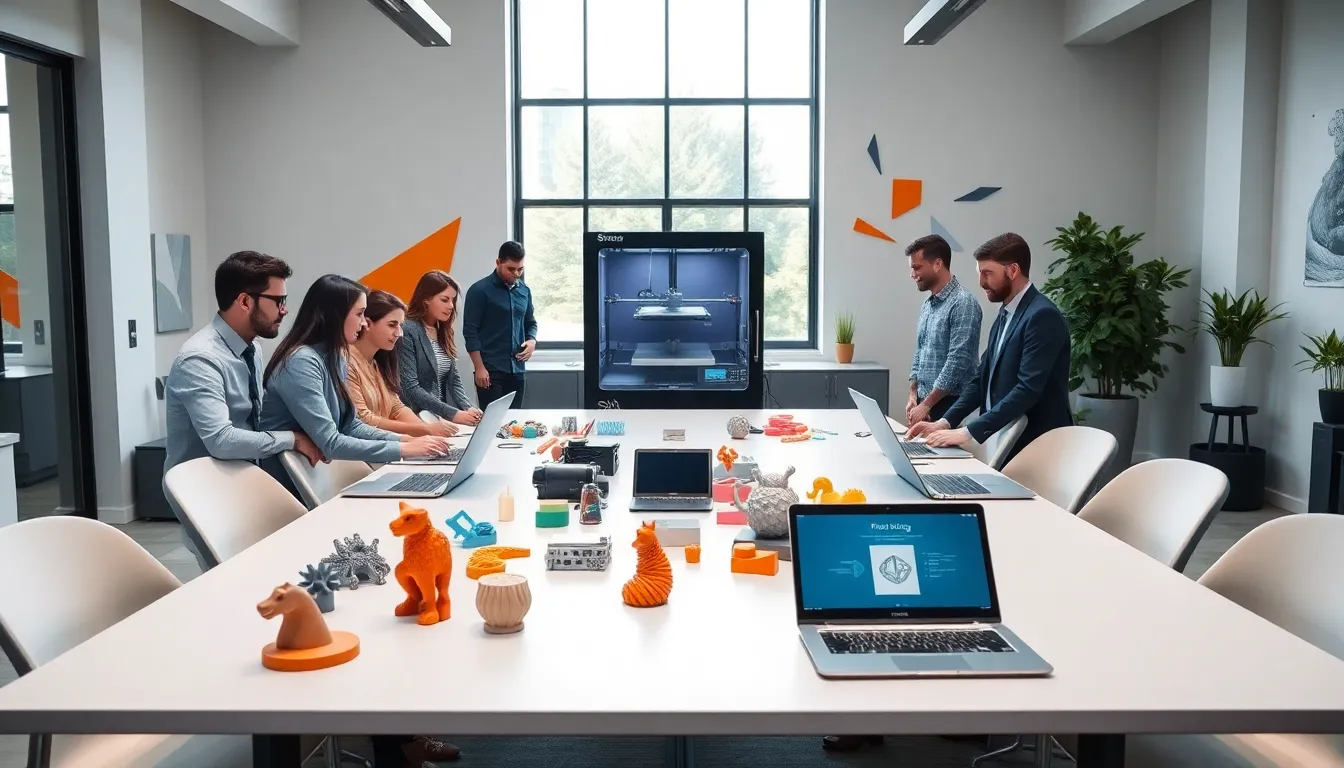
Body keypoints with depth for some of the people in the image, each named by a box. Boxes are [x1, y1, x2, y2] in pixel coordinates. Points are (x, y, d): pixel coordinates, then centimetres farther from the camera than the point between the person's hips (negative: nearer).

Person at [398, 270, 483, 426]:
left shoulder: (443, 332, 13)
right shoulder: (407, 331, -12)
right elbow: (410, 388, -18)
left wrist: (468, 408, -5)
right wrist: (452, 414, -21)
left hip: (441, 420, 7)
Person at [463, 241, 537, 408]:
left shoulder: (524, 291, 12)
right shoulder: (479, 290, -6)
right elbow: (470, 330, -8)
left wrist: (532, 340, 0)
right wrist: (479, 367, -13)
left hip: (517, 370, 6)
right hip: (491, 370, -6)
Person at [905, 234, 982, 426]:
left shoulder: (963, 303, -14)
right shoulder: (927, 305, 12)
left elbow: (957, 362, -20)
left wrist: (926, 404, -18)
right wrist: (913, 396, 7)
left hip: (949, 405, -8)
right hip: (925, 402, 8)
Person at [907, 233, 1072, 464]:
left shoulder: (1042, 315, -16)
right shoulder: (1005, 315, 13)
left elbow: (1028, 389, -24)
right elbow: (984, 379, 13)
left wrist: (969, 432, -26)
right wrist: (945, 421, -1)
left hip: (1033, 445, -8)